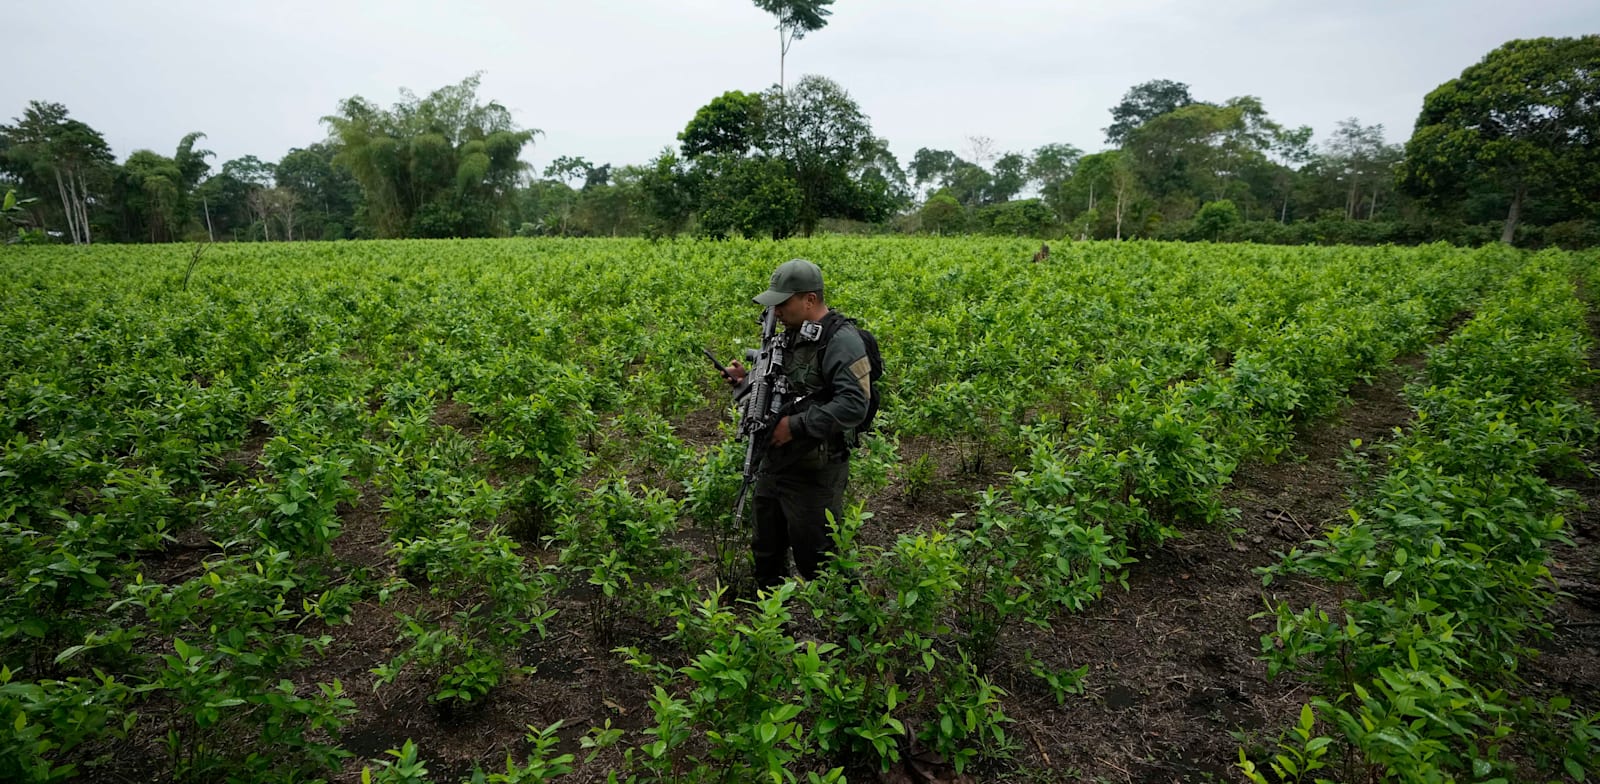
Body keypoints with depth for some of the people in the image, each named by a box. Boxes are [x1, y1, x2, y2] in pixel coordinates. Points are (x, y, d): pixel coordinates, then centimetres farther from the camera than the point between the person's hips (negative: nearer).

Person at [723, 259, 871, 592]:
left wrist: (796, 426, -25)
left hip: (814, 473, -9)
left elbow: (854, 406, -28)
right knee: (766, 552, 22)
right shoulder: (789, 335, 9)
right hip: (772, 463, 9)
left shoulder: (841, 341, -18)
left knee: (815, 559, 6)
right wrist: (744, 381, 0)